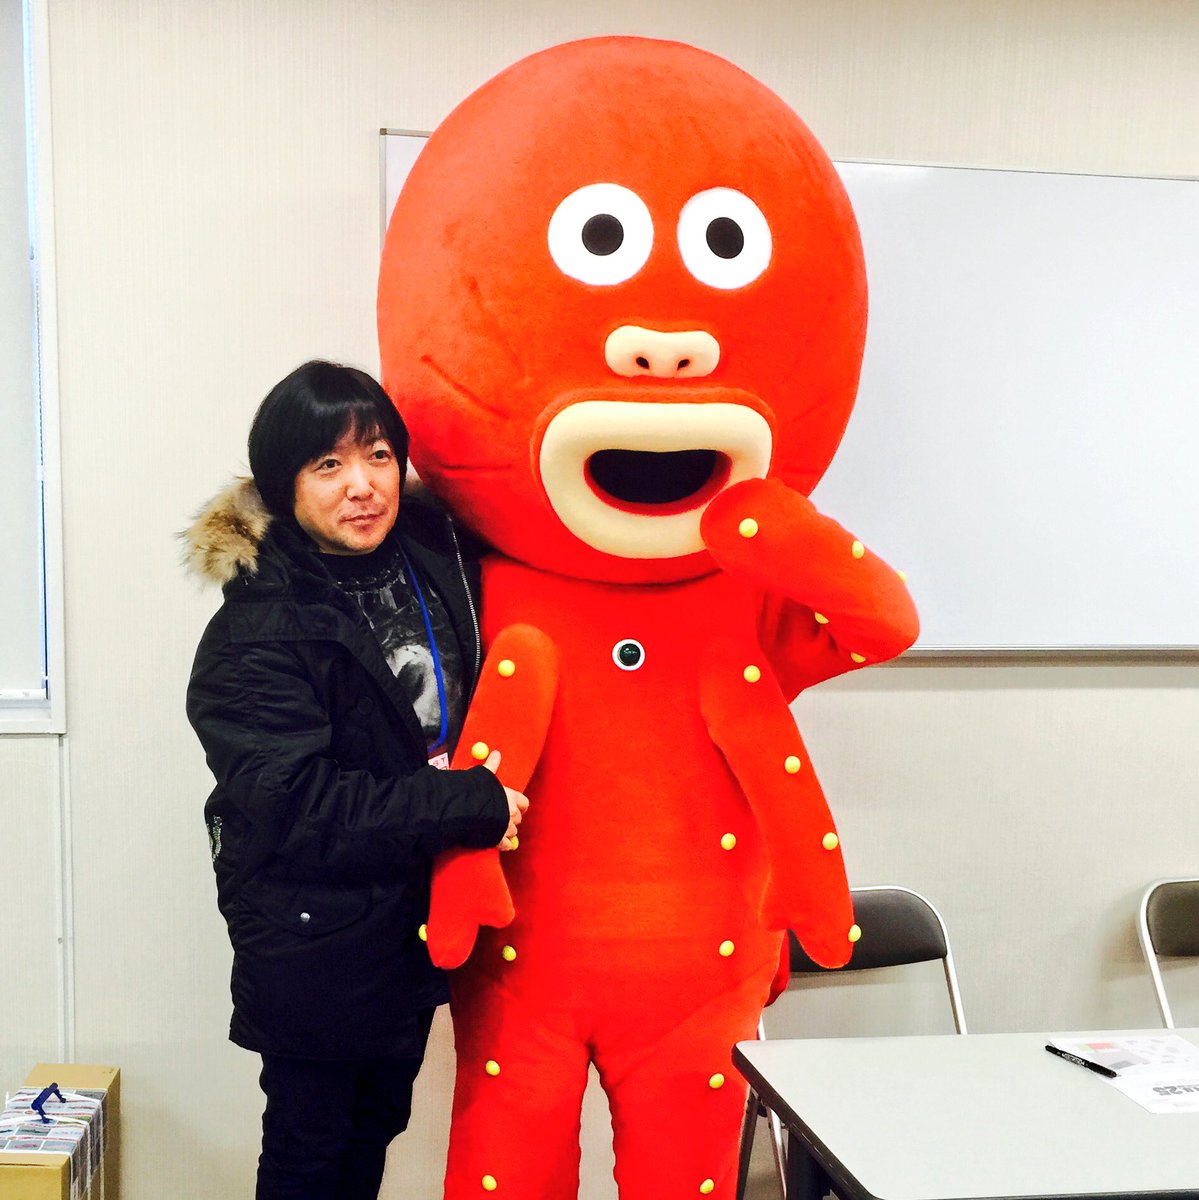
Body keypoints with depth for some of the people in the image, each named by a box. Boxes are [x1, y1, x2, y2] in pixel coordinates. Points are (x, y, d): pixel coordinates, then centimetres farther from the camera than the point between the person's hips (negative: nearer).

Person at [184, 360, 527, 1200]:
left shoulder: (435, 554, -1)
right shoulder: (255, 635, -19)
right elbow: (299, 806, -25)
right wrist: (473, 805, -25)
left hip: (417, 920, 6)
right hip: (313, 940, -6)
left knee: (377, 1128, 22)